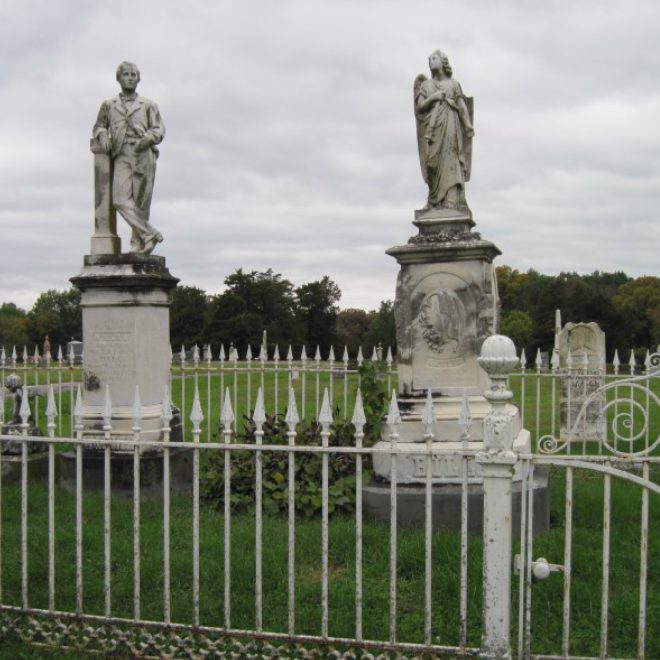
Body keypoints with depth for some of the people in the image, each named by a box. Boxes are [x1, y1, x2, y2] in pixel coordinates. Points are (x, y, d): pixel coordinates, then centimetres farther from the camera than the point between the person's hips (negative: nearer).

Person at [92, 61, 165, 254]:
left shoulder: (148, 105, 17)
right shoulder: (108, 105, 22)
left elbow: (159, 129, 9)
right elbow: (98, 126, 29)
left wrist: (147, 138, -12)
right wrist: (102, 136, 6)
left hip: (143, 154, -1)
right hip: (121, 155, 1)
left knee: (141, 201, -5)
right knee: (121, 199, -19)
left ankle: (137, 243, -1)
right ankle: (149, 233, -19)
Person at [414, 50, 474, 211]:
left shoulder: (453, 84, 13)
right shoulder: (425, 85, 18)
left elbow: (462, 107, 3)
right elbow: (419, 107, 7)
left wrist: (468, 126, -11)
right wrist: (432, 98, -10)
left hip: (449, 127, -2)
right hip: (432, 128, 2)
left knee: (450, 162, -13)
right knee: (434, 164, -6)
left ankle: (452, 202, -21)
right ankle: (434, 203, -4)